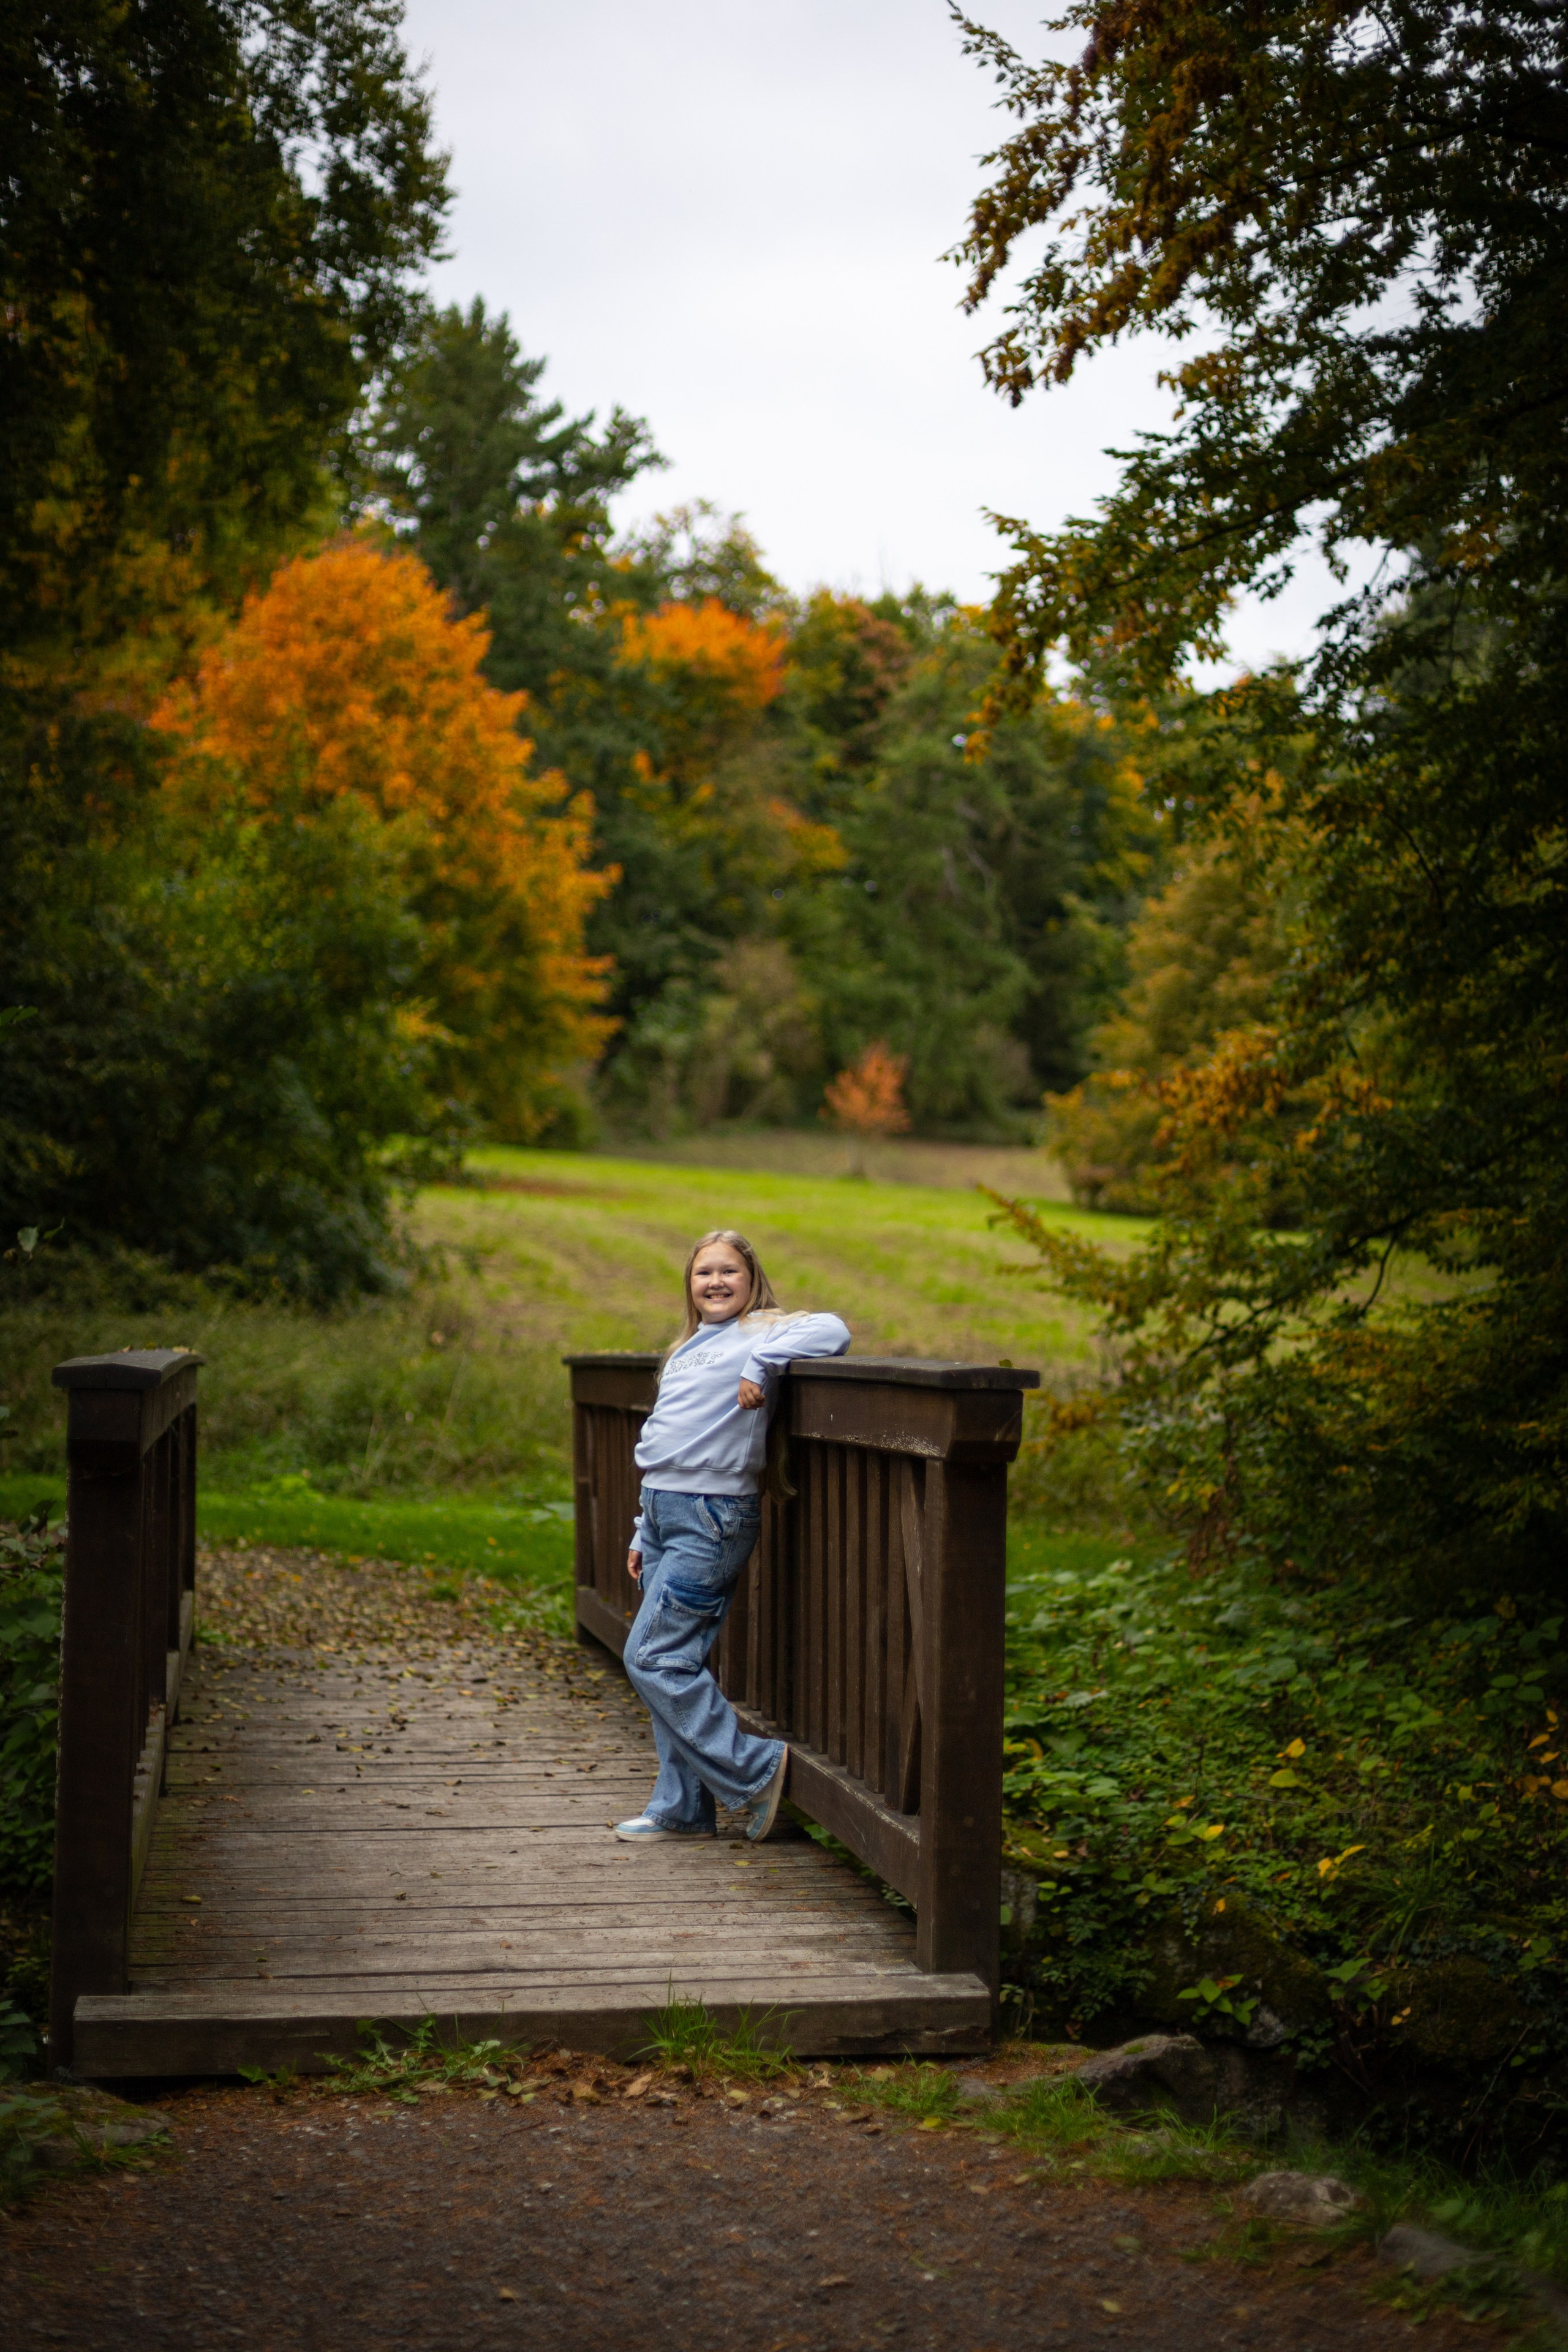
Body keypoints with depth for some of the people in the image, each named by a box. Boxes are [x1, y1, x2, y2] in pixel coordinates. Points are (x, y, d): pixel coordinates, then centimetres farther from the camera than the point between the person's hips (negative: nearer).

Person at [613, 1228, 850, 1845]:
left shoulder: (761, 1332, -4)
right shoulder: (688, 1349, 20)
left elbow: (832, 1331, -24)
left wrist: (761, 1364, -26)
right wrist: (643, 1534, 21)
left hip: (711, 1517, -8)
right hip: (664, 1514, 8)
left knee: (654, 1659, -11)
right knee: (675, 1664, 8)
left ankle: (756, 1768, -3)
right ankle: (680, 1808, 14)